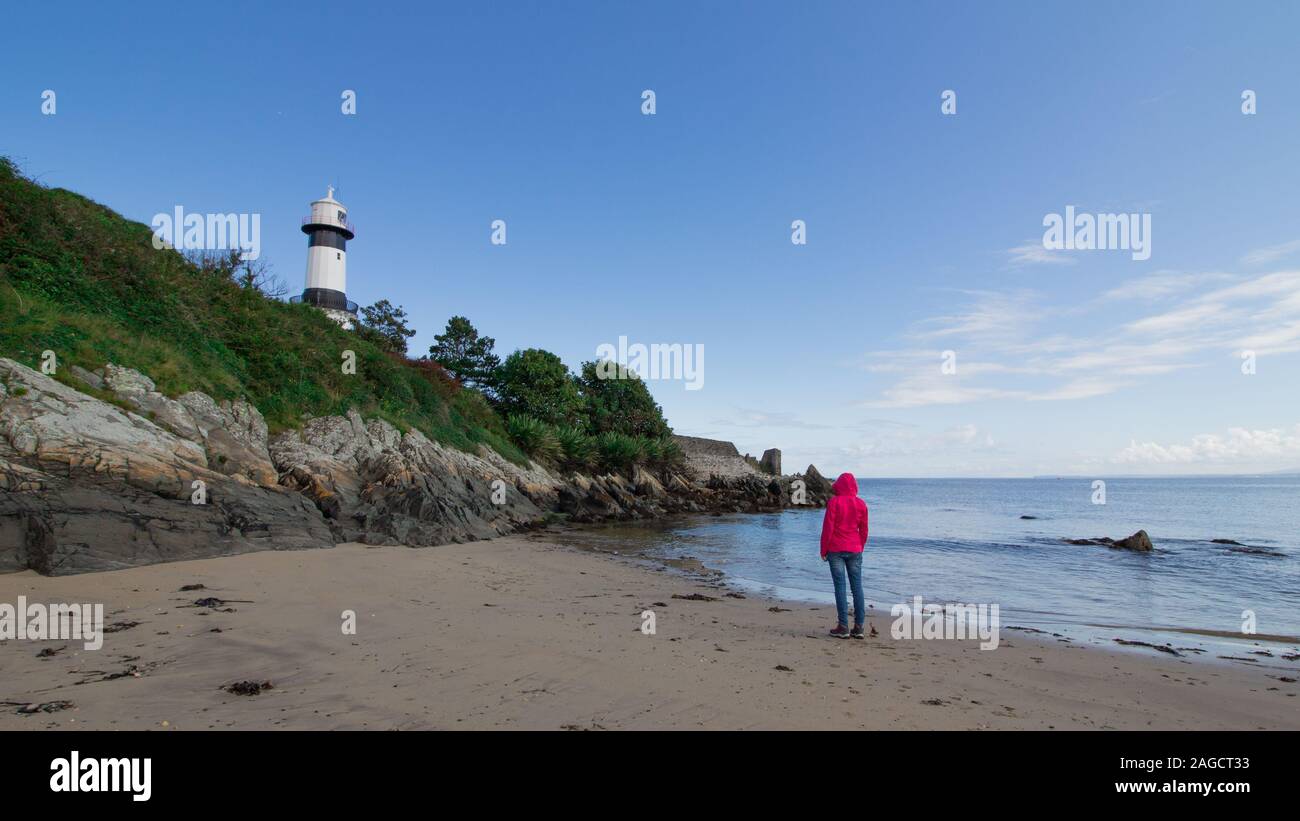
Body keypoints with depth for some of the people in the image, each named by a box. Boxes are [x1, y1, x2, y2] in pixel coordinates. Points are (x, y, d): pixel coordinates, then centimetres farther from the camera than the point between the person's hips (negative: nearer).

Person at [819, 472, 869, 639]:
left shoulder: (834, 502, -8)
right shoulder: (861, 504, 4)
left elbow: (828, 527, -8)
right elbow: (864, 530, 9)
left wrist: (823, 550, 0)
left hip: (836, 549, -3)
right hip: (854, 550, 3)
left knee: (840, 586, -1)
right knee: (857, 586, 7)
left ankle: (843, 627, -1)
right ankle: (858, 627, 7)